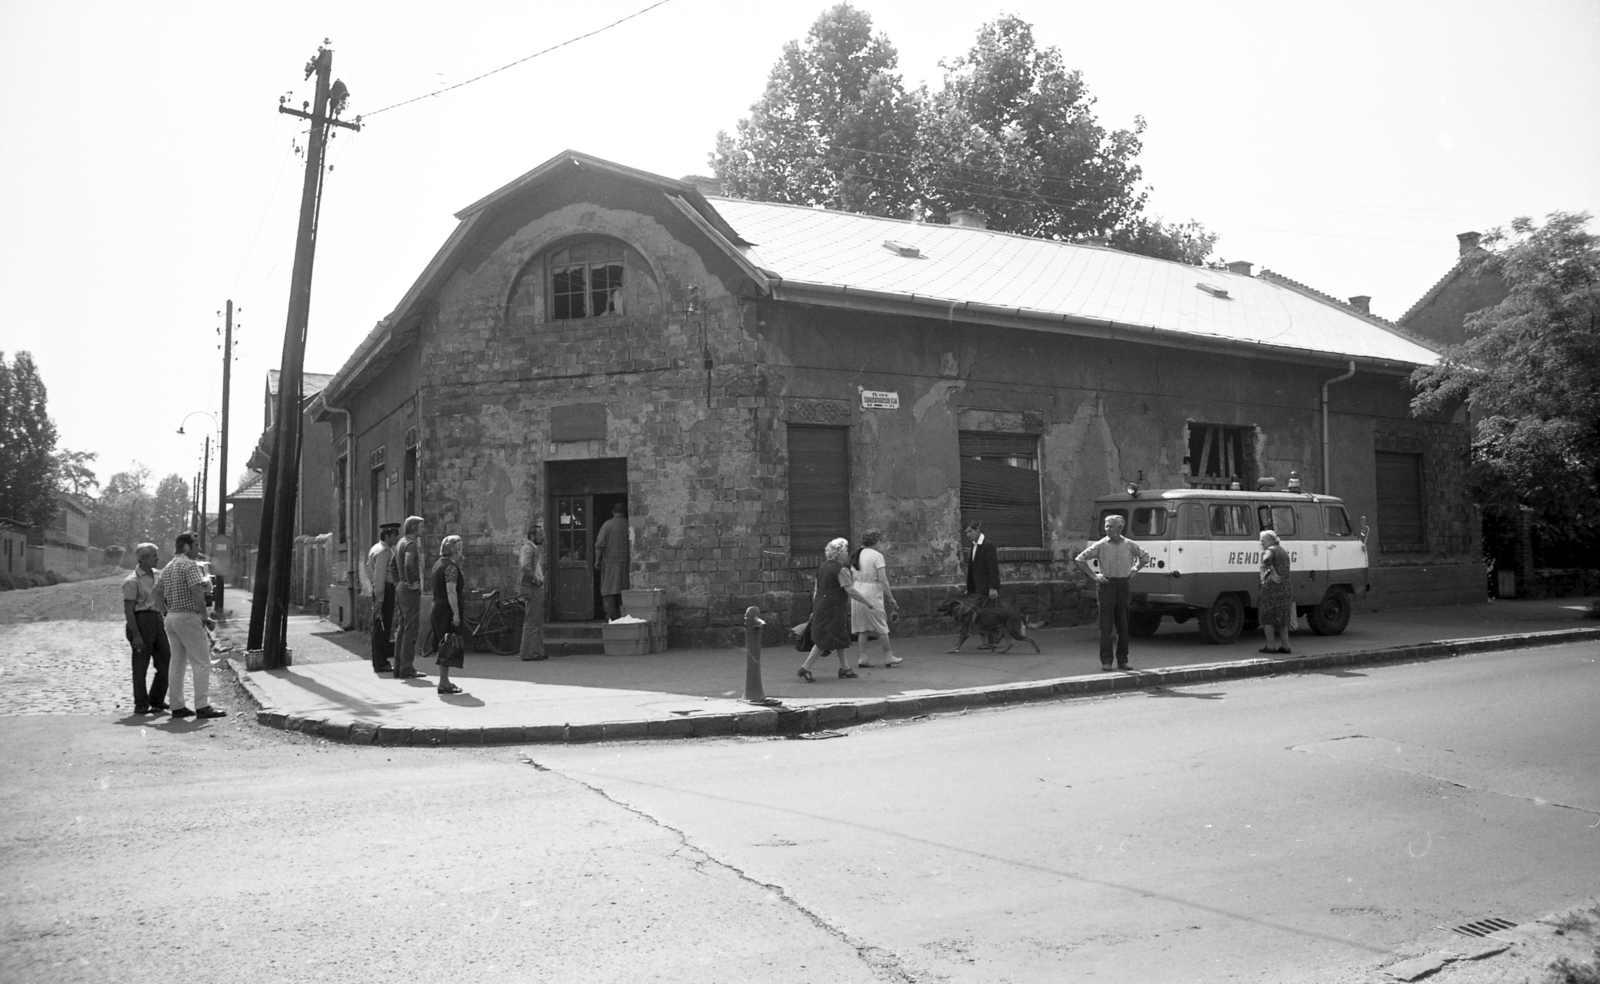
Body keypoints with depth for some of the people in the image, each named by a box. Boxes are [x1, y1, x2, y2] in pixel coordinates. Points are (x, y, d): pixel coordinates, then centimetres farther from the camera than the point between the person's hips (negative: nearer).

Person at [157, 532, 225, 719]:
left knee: (176, 663, 11)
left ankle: (177, 706, 14)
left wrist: (167, 611, 20)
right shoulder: (190, 565, -12)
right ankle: (202, 706, -9)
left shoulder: (167, 567, 16)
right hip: (188, 616, -9)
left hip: (171, 617, 9)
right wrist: (205, 617, -15)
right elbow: (197, 593, -19)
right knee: (201, 663, -6)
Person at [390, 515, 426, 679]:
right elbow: (408, 565, -31)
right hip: (411, 591, -10)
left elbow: (393, 565, 27)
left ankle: (398, 668, 15)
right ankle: (407, 669, -7)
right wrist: (412, 583, -20)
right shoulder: (411, 544, -15)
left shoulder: (400, 543, 16)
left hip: (400, 590, 10)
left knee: (401, 629, 12)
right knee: (410, 630, -7)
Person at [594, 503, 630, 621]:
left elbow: (599, 544, -8)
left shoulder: (607, 524, -5)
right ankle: (622, 616, 8)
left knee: (608, 590, 1)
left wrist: (597, 561, -1)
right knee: (623, 590, 9)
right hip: (625, 562, 2)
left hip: (609, 562, -2)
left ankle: (611, 617, -7)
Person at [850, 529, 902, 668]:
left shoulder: (857, 555, 12)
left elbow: (854, 578, 13)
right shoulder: (877, 555, -9)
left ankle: (863, 658, 9)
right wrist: (891, 599, -9)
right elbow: (883, 580, -13)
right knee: (882, 628, 4)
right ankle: (888, 657, 10)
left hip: (858, 590, 7)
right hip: (872, 592, -7)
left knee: (863, 628, 11)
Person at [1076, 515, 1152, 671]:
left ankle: (1122, 660, 14)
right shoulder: (1100, 545, -2)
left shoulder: (1129, 545, 5)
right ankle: (1106, 661, 1)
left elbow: (1145, 557, 22)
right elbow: (1080, 559, 1)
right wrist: (1093, 576, -3)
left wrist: (1133, 571, 12)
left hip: (1123, 585, 2)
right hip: (1107, 585, -2)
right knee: (1106, 625, -3)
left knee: (1123, 625, 6)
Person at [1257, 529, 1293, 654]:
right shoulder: (1283, 551, 20)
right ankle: (1285, 645, 15)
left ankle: (1271, 645, -2)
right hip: (1285, 587, 8)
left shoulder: (1270, 550, -9)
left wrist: (1272, 573, -23)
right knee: (1281, 617, 16)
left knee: (1267, 616, -1)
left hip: (1272, 586, -8)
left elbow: (1266, 560, -32)